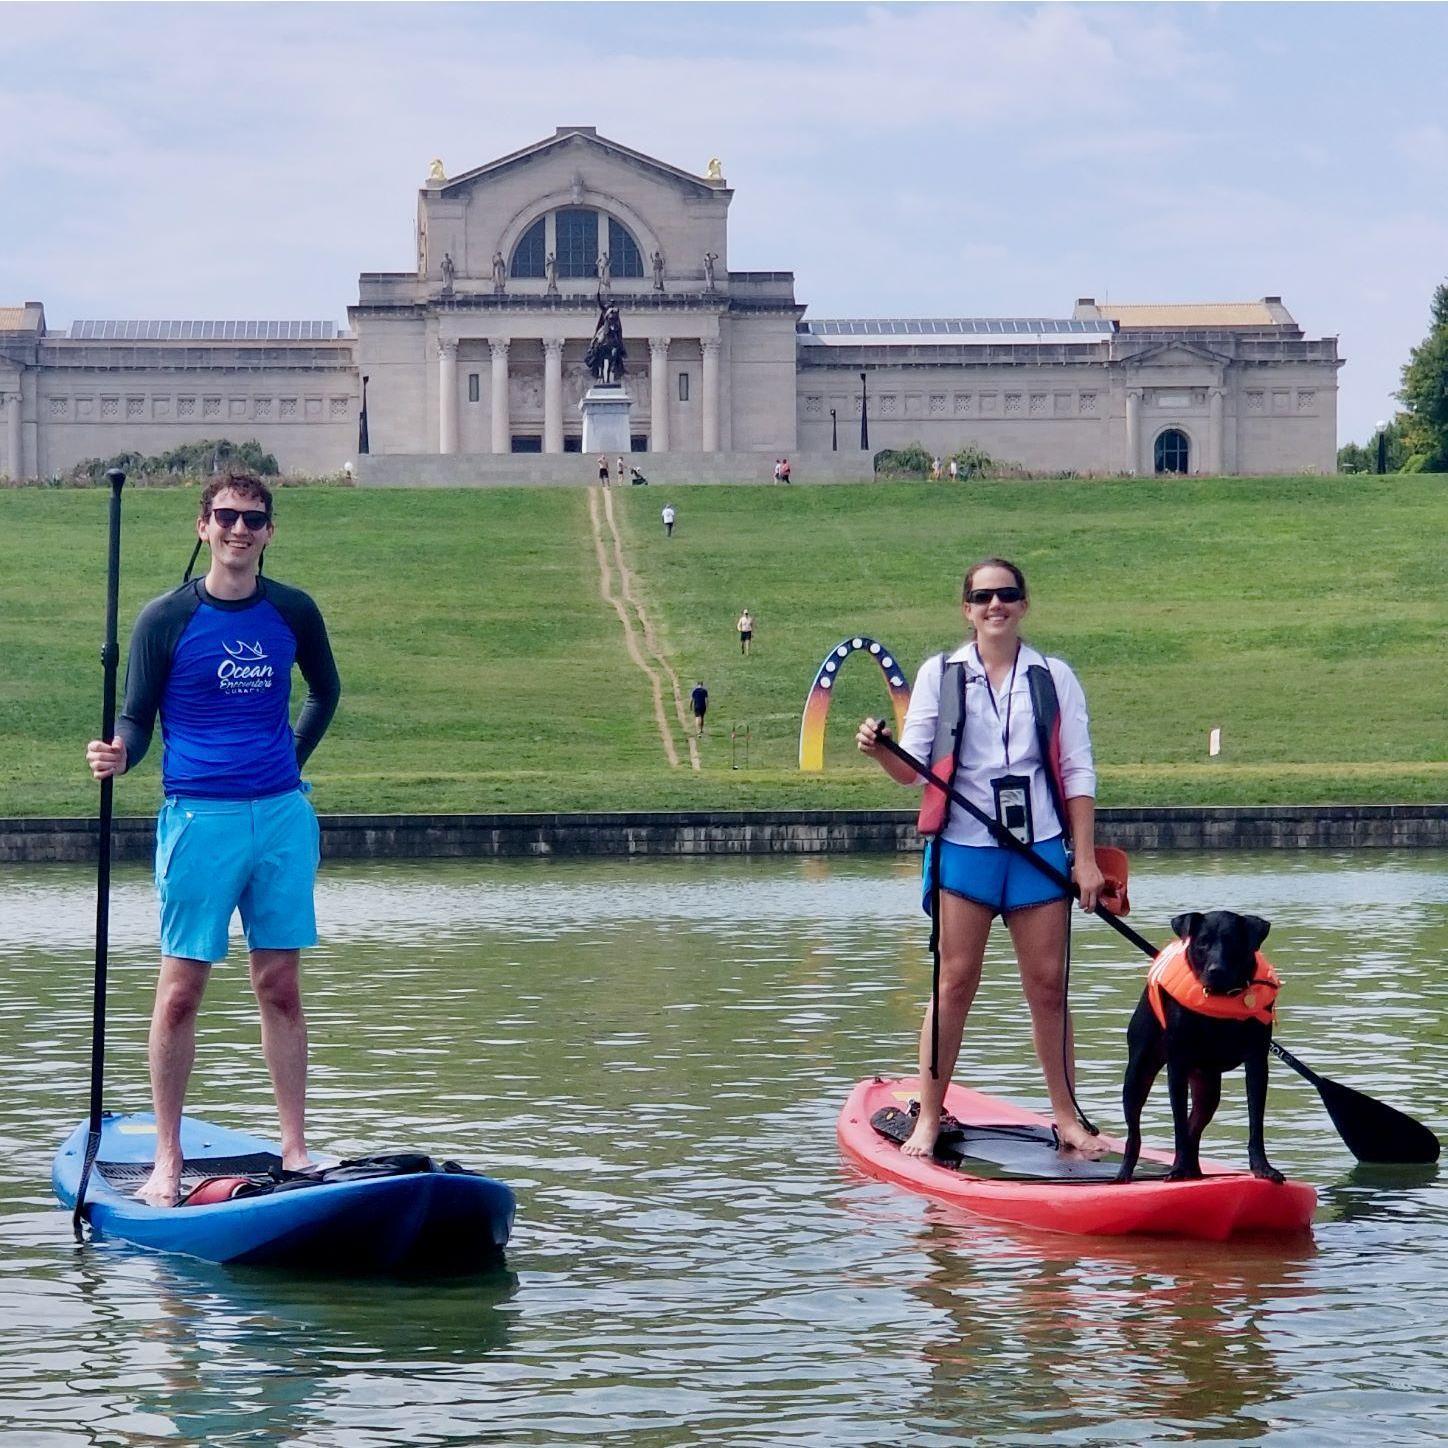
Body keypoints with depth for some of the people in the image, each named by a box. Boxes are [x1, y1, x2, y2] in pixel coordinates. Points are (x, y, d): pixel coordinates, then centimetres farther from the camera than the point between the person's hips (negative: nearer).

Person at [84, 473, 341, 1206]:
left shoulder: (294, 613, 7)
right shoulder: (166, 618, -3)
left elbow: (325, 691, 24)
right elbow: (137, 718, -1)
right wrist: (119, 754, -21)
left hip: (282, 815, 3)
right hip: (199, 816, -3)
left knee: (280, 986, 7)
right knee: (181, 989, -2)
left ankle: (295, 1151, 11)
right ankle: (166, 1159, 4)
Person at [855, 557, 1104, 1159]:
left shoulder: (1054, 678, 8)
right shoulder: (940, 674, 6)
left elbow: (1078, 773, 6)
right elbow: (913, 768, 3)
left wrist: (1086, 857, -1)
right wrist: (879, 750, -19)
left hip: (1039, 847, 1)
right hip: (964, 846, -1)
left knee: (1048, 984, 3)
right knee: (955, 981, -3)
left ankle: (1067, 1117, 11)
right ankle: (928, 1118, 3)